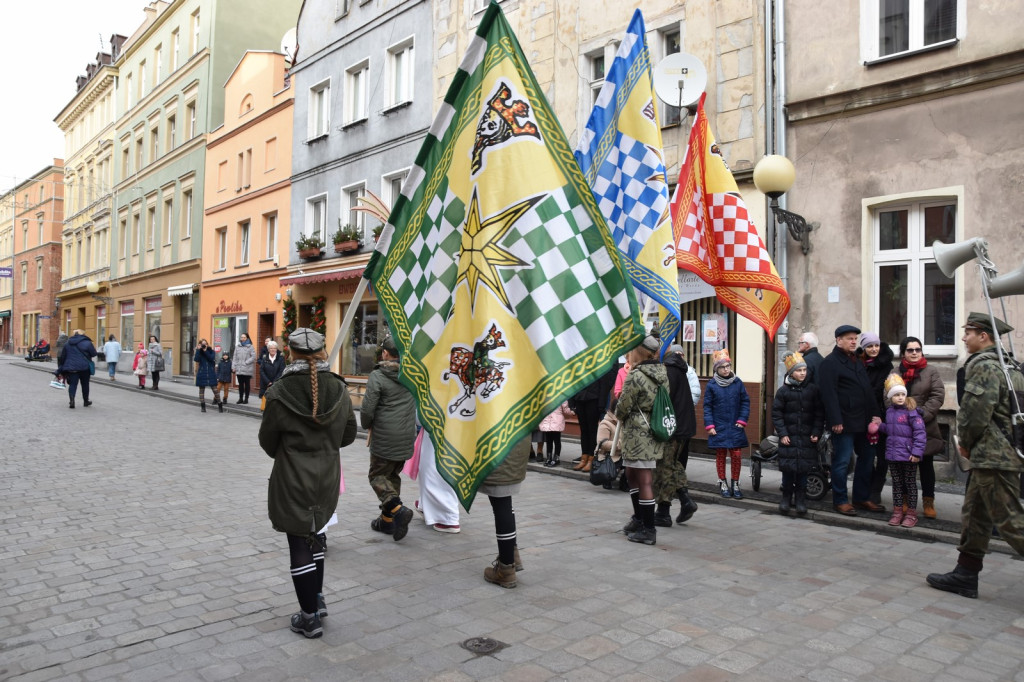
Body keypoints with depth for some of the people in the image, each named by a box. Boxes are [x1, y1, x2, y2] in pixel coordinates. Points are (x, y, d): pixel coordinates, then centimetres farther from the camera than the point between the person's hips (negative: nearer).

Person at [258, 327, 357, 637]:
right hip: (327, 477, 5)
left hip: (292, 481, -4)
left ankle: (310, 617, 16)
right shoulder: (339, 390, -5)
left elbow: (267, 441, -4)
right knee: (314, 535, 24)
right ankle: (317, 599, 32)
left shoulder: (279, 393, -16)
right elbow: (348, 434, 5)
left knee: (299, 546, 6)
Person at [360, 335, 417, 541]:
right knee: (393, 476, 18)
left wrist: (368, 426, 5)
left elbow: (367, 409, -14)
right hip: (407, 436, 6)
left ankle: (398, 509, -14)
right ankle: (387, 520, 23)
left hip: (384, 438, -6)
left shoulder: (377, 376, -13)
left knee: (377, 476, 6)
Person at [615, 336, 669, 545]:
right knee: (632, 473, 22)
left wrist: (619, 416, 10)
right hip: (656, 431, 9)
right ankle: (639, 519, 32)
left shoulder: (635, 376, -17)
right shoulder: (663, 372, 6)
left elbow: (623, 406, -13)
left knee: (644, 481, -1)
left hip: (638, 433, -8)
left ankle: (648, 530, 6)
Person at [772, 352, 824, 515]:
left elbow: (819, 413, 5)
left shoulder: (813, 389, 2)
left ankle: (800, 499, 16)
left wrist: (816, 433, -3)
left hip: (807, 437, 1)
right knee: (788, 468, 1)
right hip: (789, 437, -1)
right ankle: (786, 497, 16)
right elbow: (776, 414, 1)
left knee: (803, 469, 4)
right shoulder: (783, 390, -1)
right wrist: (782, 433, -6)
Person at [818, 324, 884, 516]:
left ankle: (861, 498, 24)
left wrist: (875, 413, 11)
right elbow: (829, 394, -16)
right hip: (844, 422, -8)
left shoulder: (858, 362, 18)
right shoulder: (830, 363, -9)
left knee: (867, 458, 13)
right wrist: (835, 421, -21)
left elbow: (868, 390, 20)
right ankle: (840, 501, 9)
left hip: (862, 421, 8)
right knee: (842, 462, -2)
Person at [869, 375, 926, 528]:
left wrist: (917, 452, -19)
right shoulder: (889, 412, 10)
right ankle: (897, 512, 21)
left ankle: (911, 514, 14)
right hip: (892, 455, 6)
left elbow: (920, 432, -15)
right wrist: (880, 426, 5)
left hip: (908, 456, -6)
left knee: (910, 484, 5)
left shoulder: (911, 411, -11)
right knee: (896, 483, 13)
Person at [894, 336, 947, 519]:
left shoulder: (931, 372, 1)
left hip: (925, 427, -1)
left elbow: (938, 396, -6)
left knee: (926, 465, 7)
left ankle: (928, 502, 18)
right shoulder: (895, 373, 5)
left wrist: (923, 413, -15)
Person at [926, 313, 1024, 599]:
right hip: (997, 454, 11)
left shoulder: (984, 366, -16)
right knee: (975, 515, 14)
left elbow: (976, 412, -22)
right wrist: (971, 445, 14)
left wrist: (966, 443, -4)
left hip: (993, 456, -11)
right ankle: (965, 575, 20)